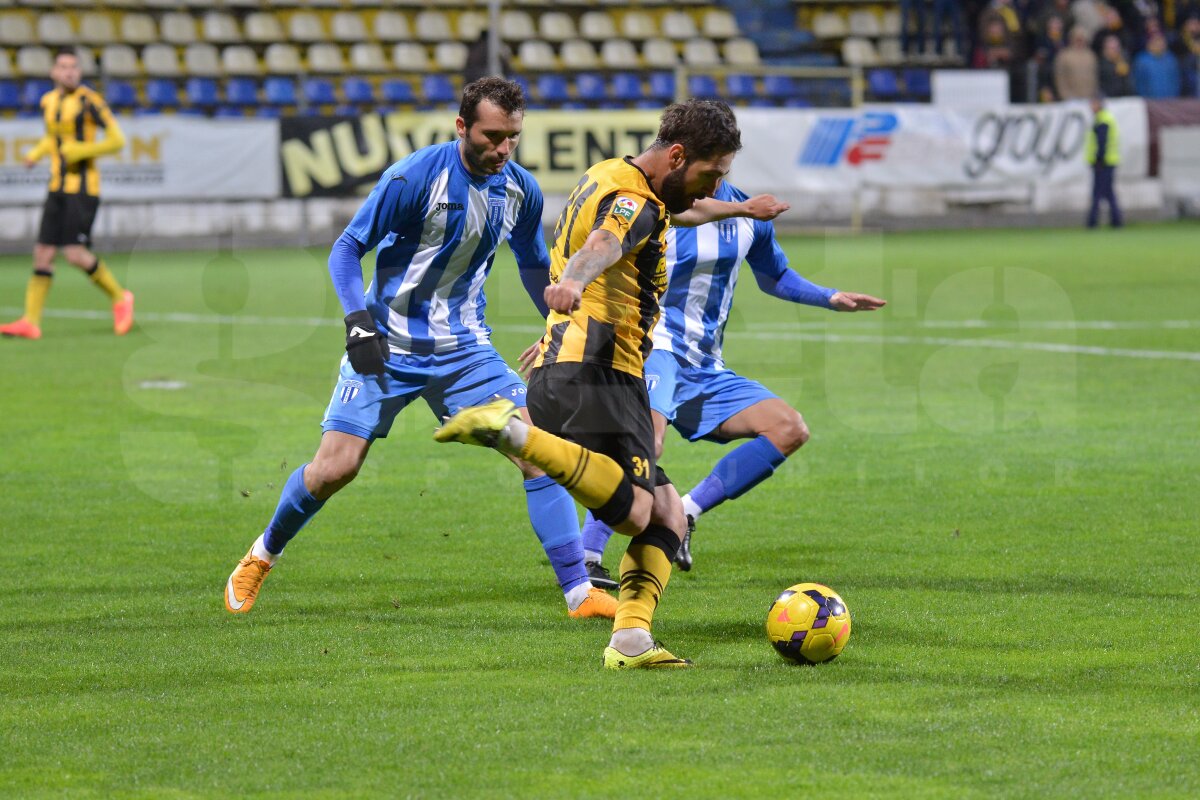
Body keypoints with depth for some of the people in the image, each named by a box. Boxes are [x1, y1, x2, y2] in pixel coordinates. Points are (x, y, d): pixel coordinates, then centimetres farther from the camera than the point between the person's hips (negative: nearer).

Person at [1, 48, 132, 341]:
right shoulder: (48, 101, 11)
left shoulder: (89, 100, -10)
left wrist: (79, 152, -17)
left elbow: (117, 140, -10)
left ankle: (119, 298, 7)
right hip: (57, 188, 7)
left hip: (83, 188, -7)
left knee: (75, 254, -14)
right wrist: (36, 153, 12)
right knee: (43, 254, 1)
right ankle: (30, 321, 2)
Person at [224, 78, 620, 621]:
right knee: (335, 467, -8)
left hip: (464, 347, 4)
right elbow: (347, 249, -10)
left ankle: (579, 592, -8)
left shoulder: (521, 190, -1)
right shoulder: (415, 177, -17)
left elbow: (535, 267, 19)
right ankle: (261, 557, 20)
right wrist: (358, 323, -21)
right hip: (388, 346, -4)